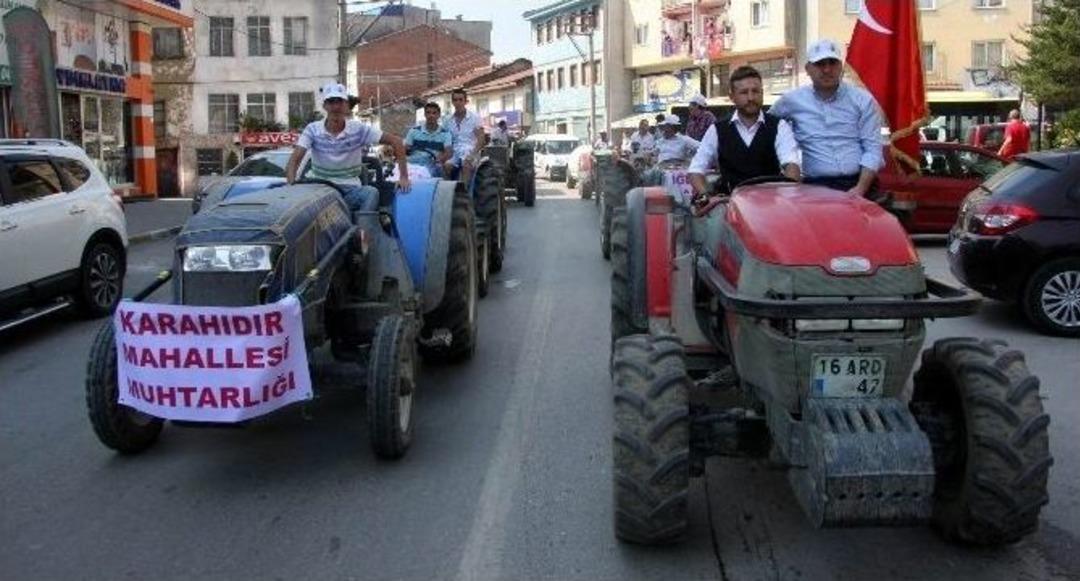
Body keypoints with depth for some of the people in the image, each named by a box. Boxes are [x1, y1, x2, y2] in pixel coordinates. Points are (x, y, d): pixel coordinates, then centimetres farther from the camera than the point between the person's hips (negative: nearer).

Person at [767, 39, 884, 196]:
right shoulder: (791, 100, 8)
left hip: (858, 183, 1)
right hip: (815, 187, -1)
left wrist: (861, 188, -11)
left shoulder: (862, 99, 8)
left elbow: (872, 148, 4)